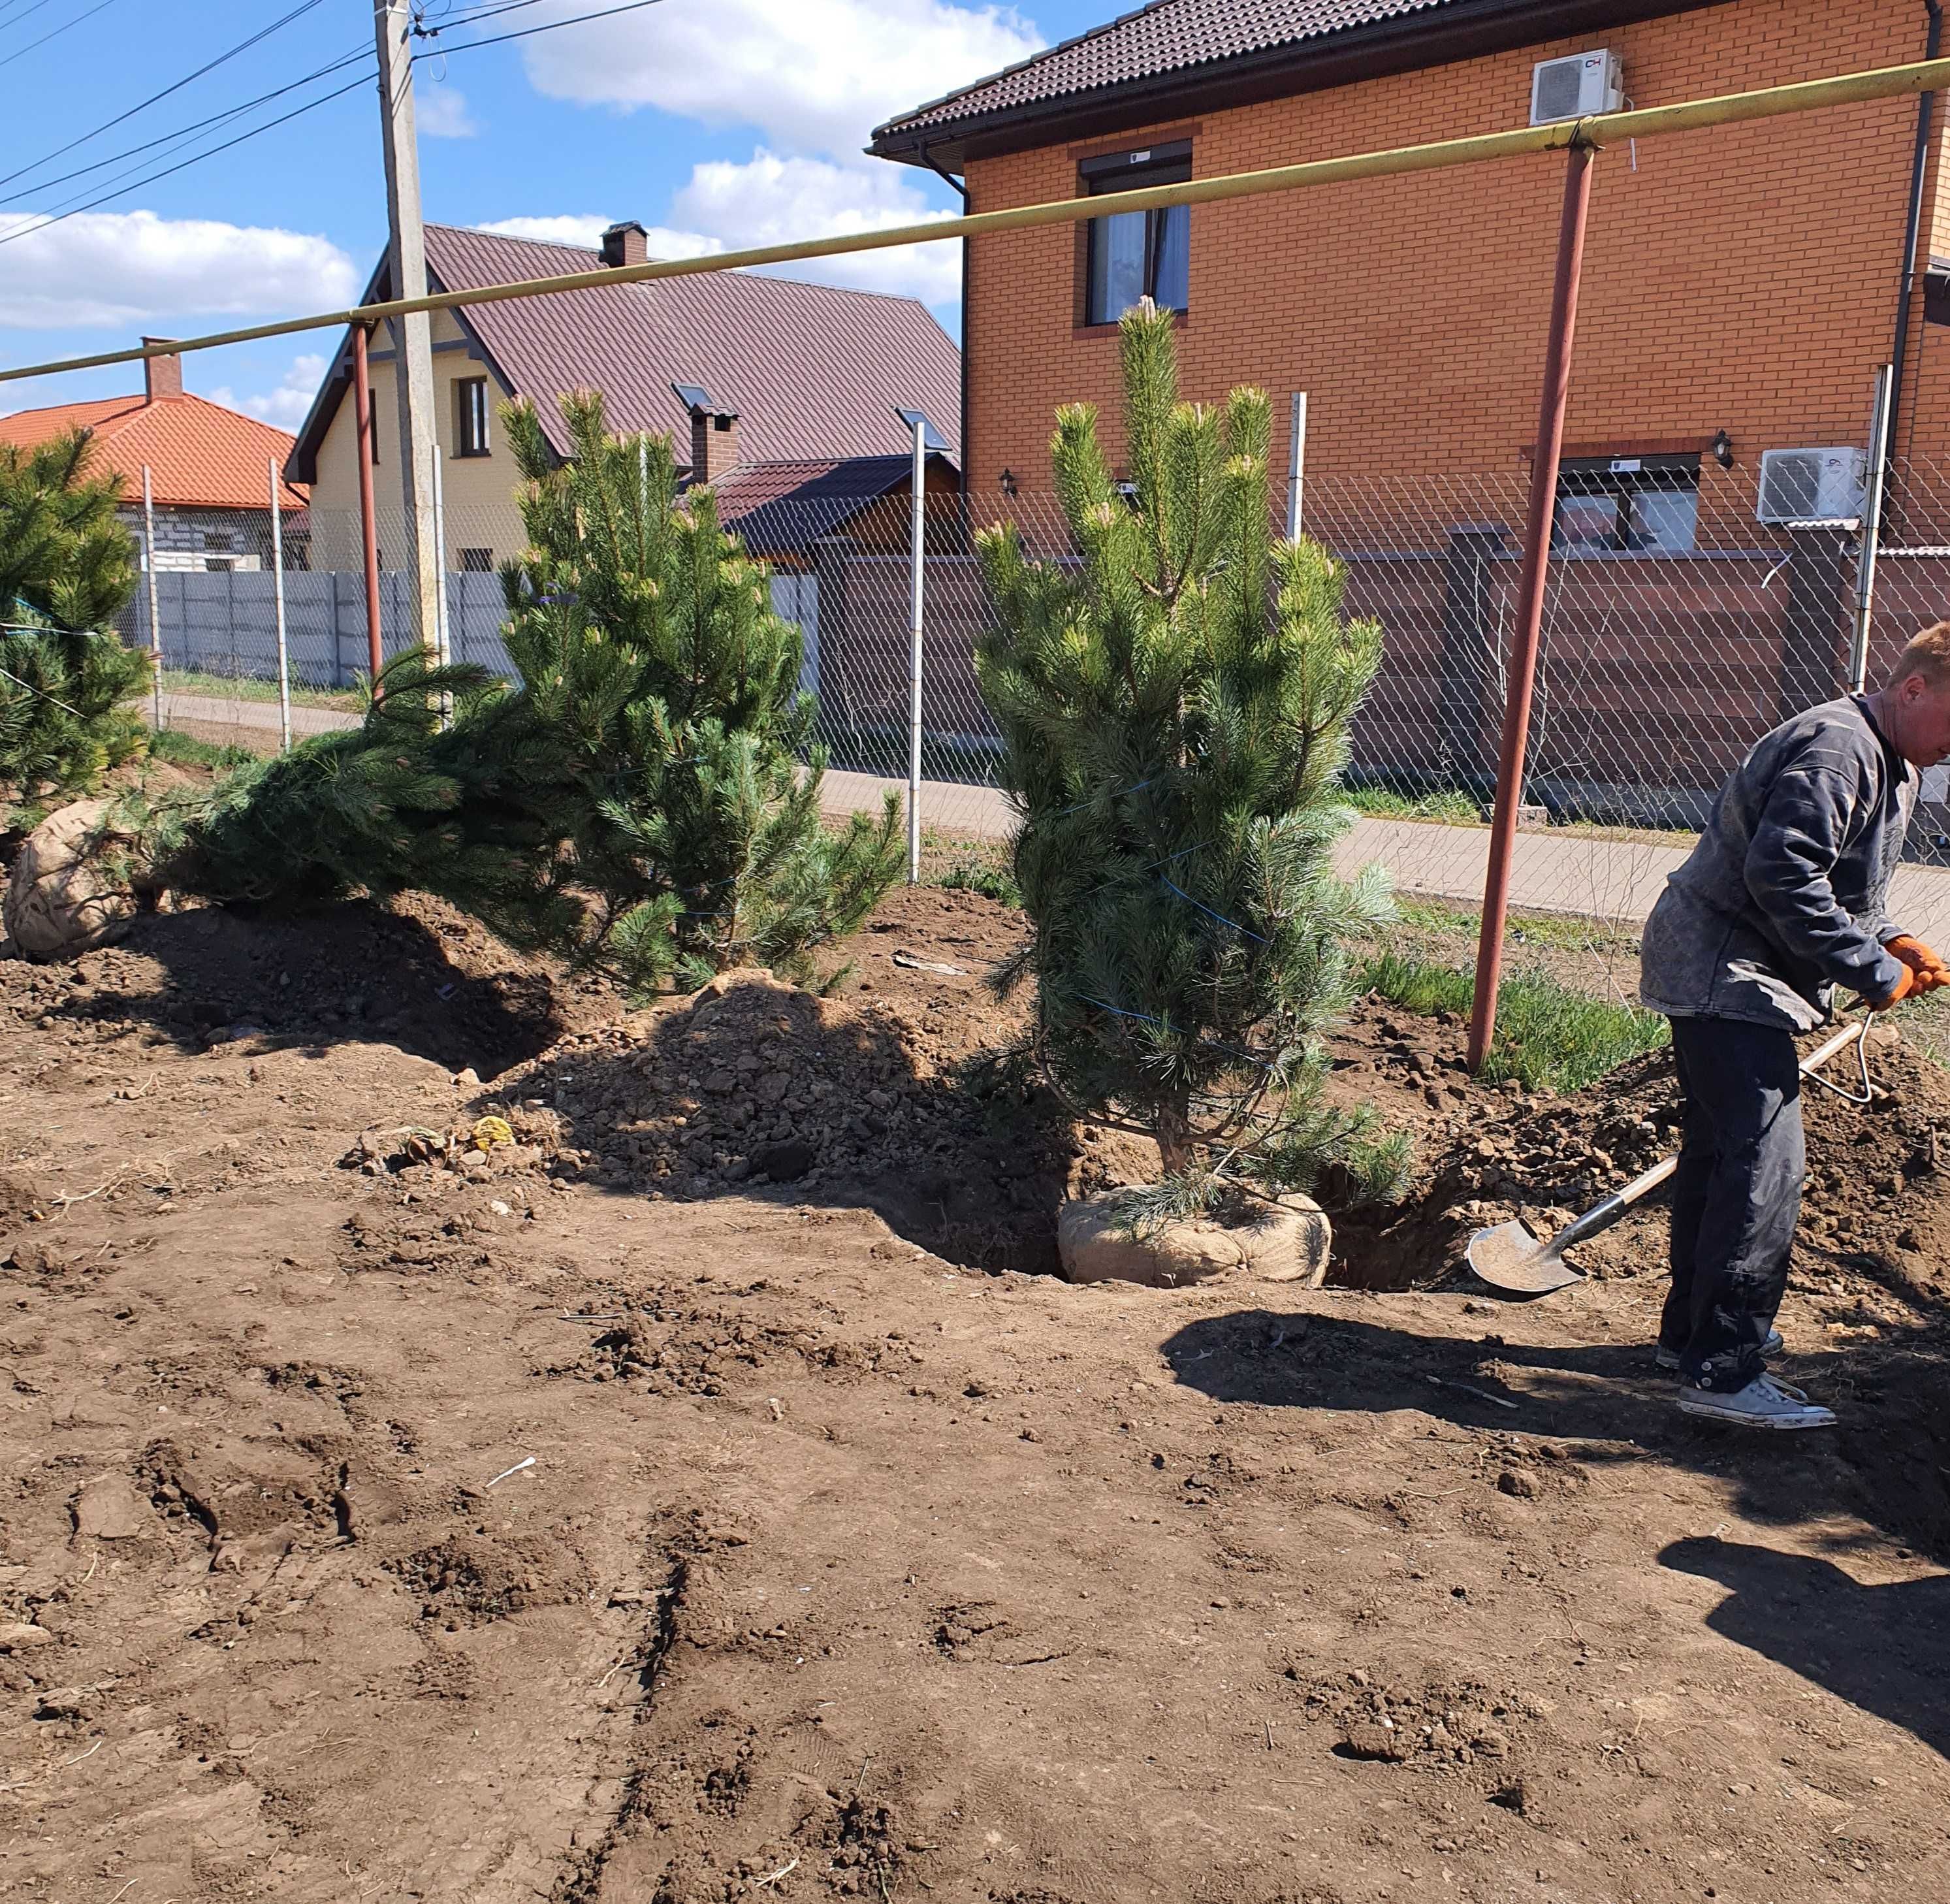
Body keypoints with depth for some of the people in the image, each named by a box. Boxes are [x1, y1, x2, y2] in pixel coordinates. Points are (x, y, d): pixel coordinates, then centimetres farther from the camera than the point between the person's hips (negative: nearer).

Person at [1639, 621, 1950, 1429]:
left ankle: (1692, 1330, 29)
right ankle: (1722, 1372, -11)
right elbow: (1784, 877, -27)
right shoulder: (1836, 748, -18)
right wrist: (1874, 970, -20)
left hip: (1719, 976, 11)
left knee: (1722, 1151, 17)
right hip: (1724, 974, -11)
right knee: (1766, 1163, -14)